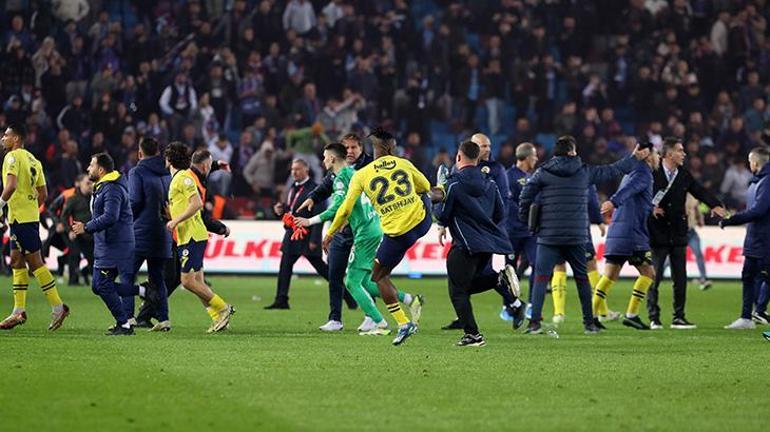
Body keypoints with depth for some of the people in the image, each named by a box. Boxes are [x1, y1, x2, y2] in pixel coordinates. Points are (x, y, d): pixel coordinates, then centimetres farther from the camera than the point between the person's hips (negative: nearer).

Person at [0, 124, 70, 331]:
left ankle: (57, 306, -8)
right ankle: (19, 311, 12)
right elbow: (43, 193, 17)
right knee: (17, 262, 11)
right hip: (31, 216, 9)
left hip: (20, 217, -9)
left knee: (35, 263, -7)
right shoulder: (33, 160, 16)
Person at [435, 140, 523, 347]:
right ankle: (501, 279, -5)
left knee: (458, 291, 2)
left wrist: (442, 228, 15)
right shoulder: (489, 184, 10)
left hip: (466, 244, -7)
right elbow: (500, 214, 13)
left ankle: (472, 335, -5)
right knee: (470, 283, 21)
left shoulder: (454, 184, -9)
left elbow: (443, 214, -7)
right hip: (490, 242, 7)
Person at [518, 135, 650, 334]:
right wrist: (633, 159, 31)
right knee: (582, 278, 13)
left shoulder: (542, 173, 0)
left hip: (548, 236, -2)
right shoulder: (584, 172, 4)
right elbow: (612, 170, 16)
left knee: (541, 277, -4)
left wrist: (527, 221, 12)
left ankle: (535, 321, -14)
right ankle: (589, 322, 15)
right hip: (576, 237, 2)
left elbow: (525, 198, -4)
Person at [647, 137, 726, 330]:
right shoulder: (652, 173, -5)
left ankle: (679, 317, 11)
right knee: (654, 278, -1)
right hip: (657, 234, -4)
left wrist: (714, 205, -11)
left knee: (680, 278, 5)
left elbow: (700, 191, 5)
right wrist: (651, 208, -15)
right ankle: (654, 317, 6)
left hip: (678, 235, 4)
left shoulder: (684, 175, 8)